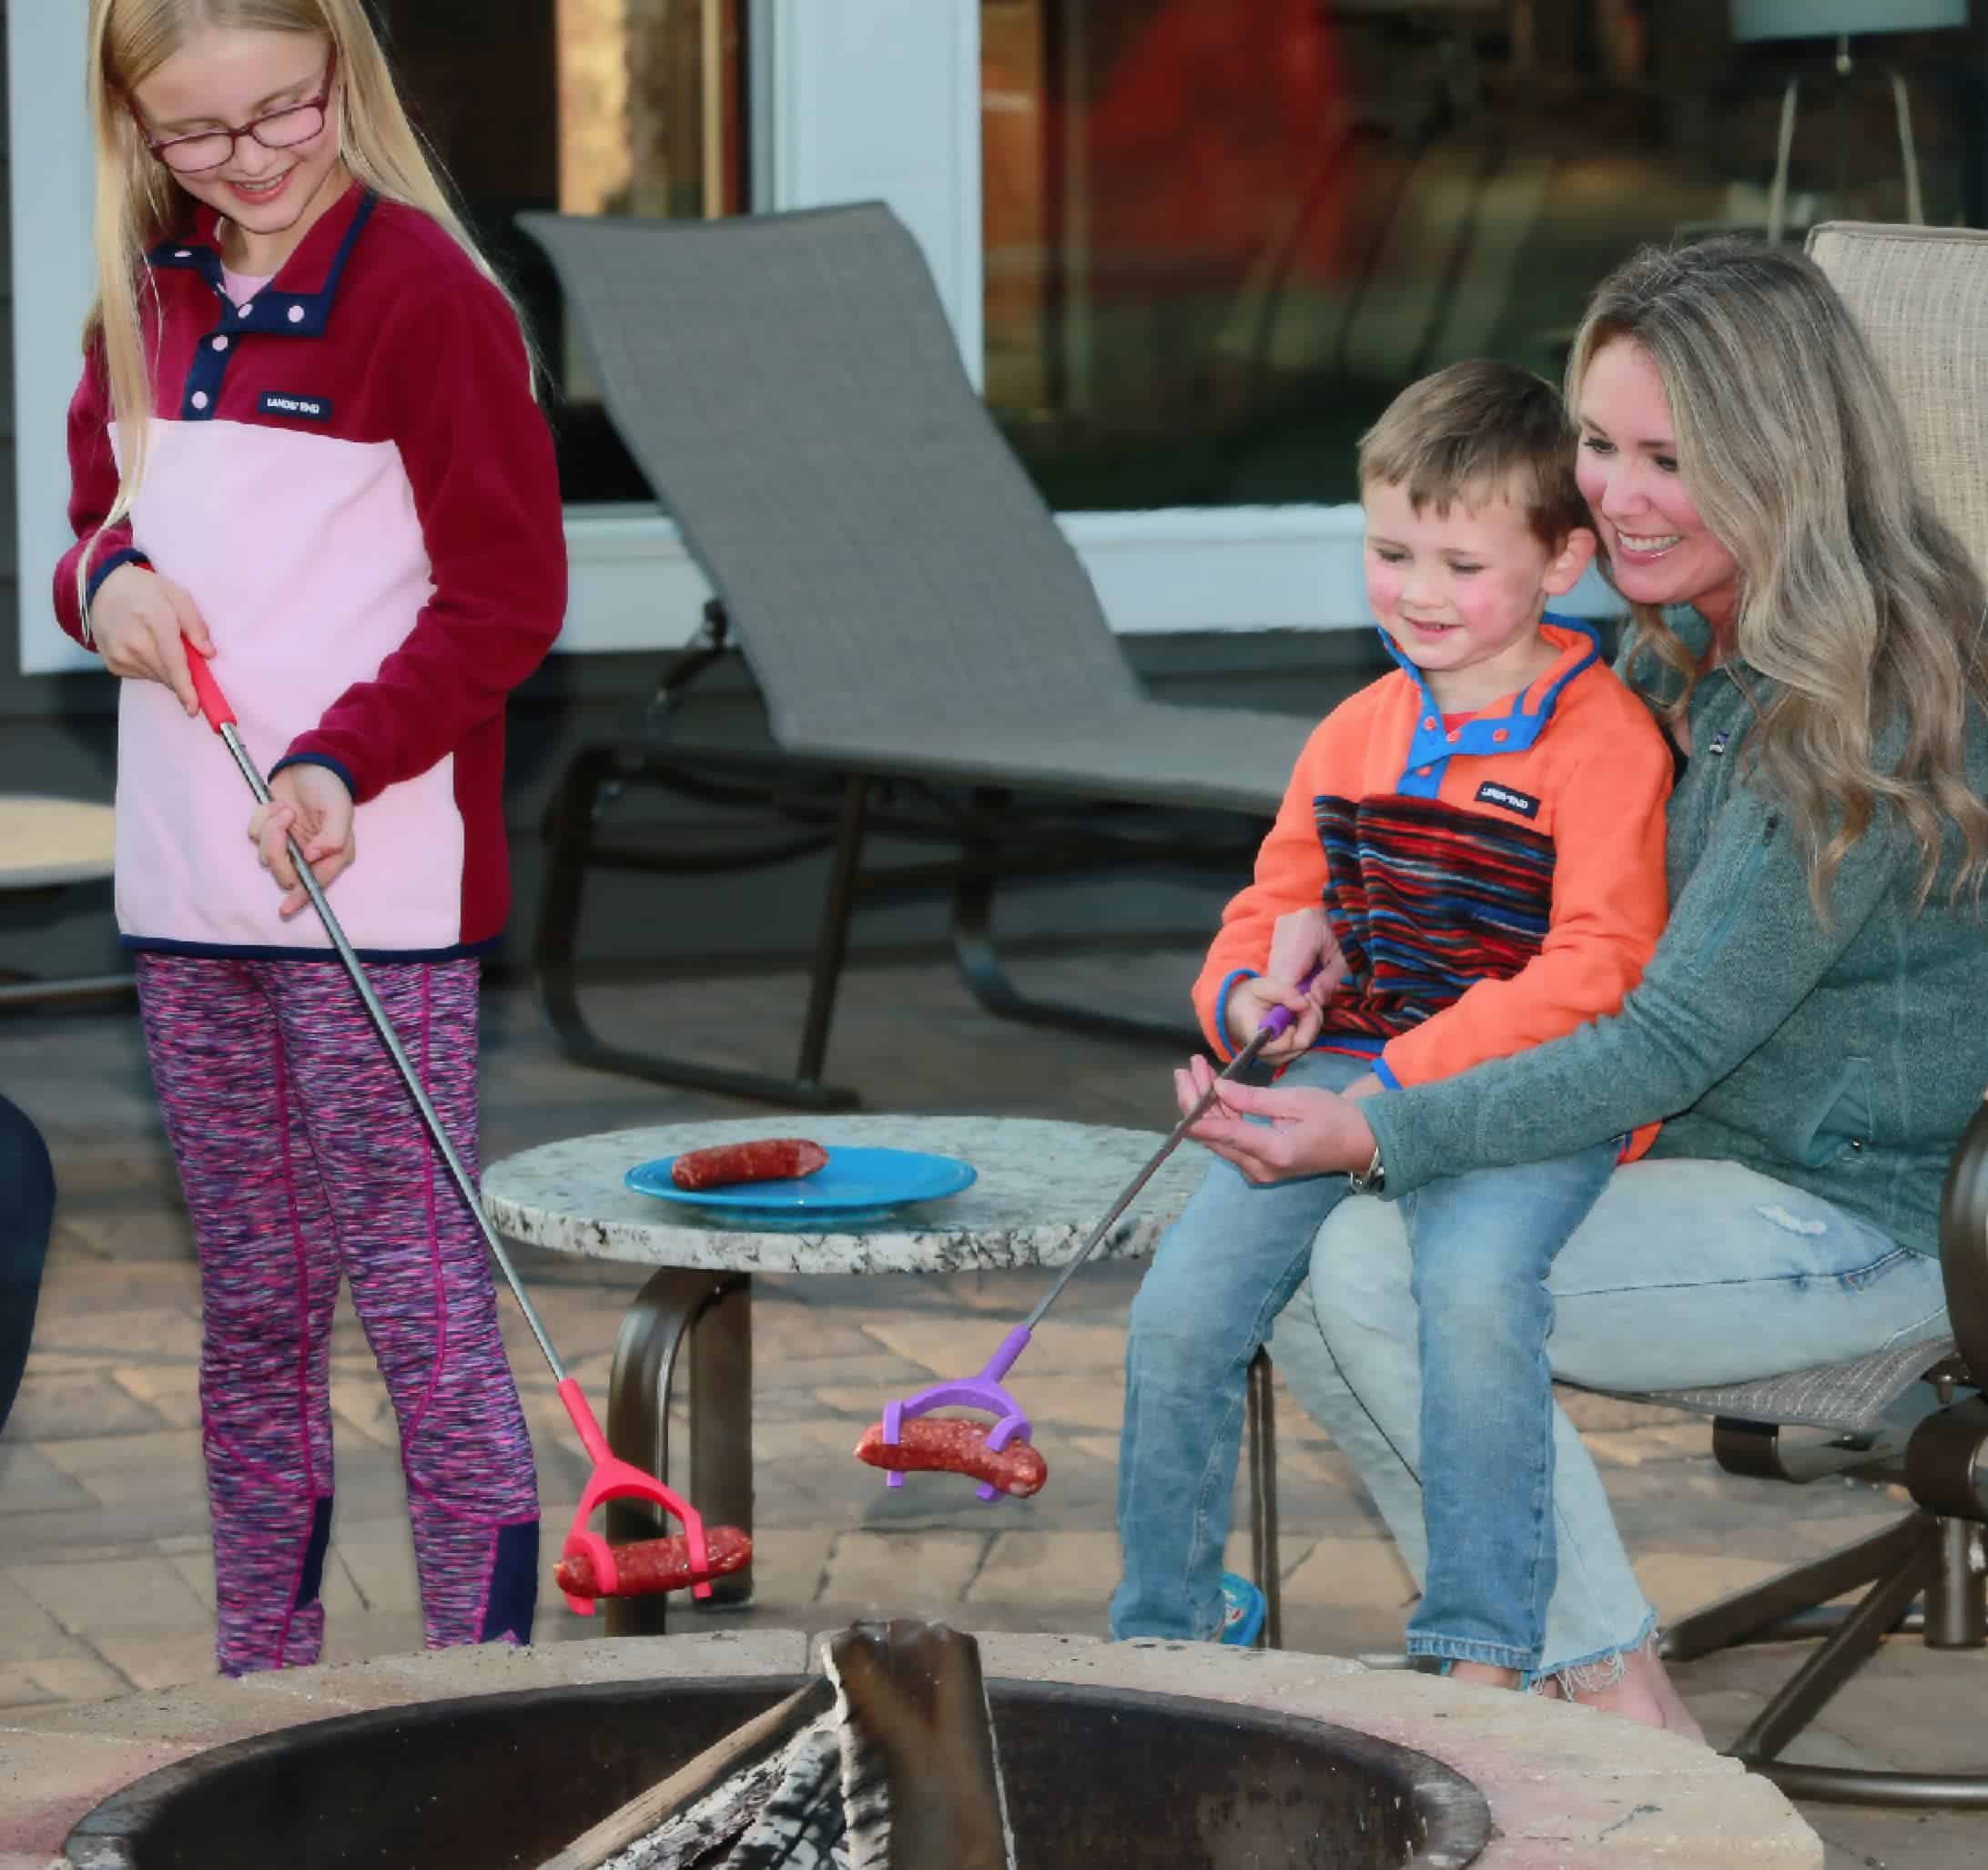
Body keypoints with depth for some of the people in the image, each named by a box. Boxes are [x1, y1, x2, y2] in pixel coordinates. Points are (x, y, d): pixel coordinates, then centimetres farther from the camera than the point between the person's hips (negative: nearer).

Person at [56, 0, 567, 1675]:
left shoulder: (425, 292, -9)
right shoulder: (147, 302, 12)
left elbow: (506, 592, -10)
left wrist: (349, 757, -22)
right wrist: (104, 581, -2)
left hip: (375, 895, -7)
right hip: (185, 902, 7)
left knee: (423, 1306, -6)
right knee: (252, 1307, 14)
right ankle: (260, 1682, 22)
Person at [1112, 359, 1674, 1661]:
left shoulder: (1603, 741, -6)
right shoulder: (1355, 736, 16)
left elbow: (1596, 969, -13)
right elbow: (1273, 904, 26)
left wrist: (1406, 1079, -20)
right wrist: (1249, 992, 1)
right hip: (1346, 1067, 6)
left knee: (1474, 1284, -34)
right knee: (1178, 1309, -11)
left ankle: (1481, 1647, -22)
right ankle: (1166, 1627, 8)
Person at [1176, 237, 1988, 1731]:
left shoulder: (1865, 710, -23)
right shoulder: (1691, 650, 6)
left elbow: (1672, 1043, -26)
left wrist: (1377, 1136, -29)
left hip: (1857, 1228, -10)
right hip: (1726, 1168, 10)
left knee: (1379, 1267, -21)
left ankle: (1626, 1714, -10)